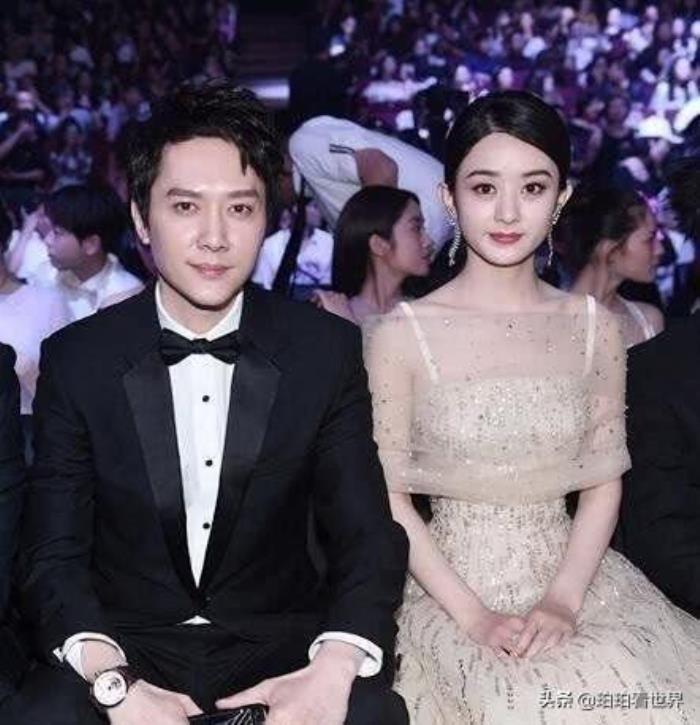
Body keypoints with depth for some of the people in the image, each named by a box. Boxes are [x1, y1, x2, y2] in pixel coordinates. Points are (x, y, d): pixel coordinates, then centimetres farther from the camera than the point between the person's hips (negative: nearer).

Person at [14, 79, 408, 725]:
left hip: (281, 643, 0)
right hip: (126, 646, 0)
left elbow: (369, 537, -5)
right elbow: (55, 555, -5)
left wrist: (335, 669, -25)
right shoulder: (76, 361, -3)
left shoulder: (328, 350, -3)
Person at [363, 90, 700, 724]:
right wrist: (473, 616, -11)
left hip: (573, 577, 3)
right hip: (452, 586, -2)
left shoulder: (594, 327, 3)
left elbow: (604, 482, 4)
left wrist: (562, 600, -9)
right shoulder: (403, 335, -6)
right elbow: (389, 494, -4)